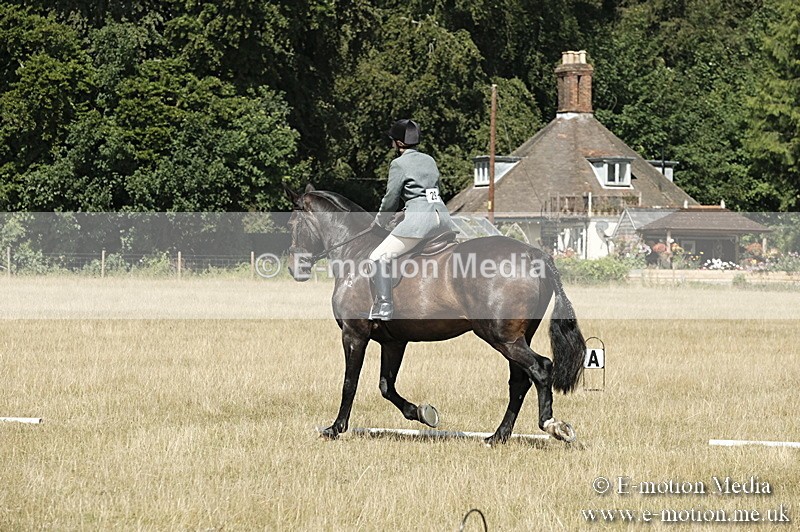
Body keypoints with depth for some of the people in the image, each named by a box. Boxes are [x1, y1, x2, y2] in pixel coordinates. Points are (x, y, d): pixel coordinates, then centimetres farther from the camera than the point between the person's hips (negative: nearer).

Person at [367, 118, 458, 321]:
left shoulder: (399, 164, 0)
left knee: (378, 257, -7)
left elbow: (390, 200, 0)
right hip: (442, 213, 7)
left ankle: (384, 306, -19)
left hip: (418, 217, -7)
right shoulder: (430, 160, 19)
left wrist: (378, 224, 17)